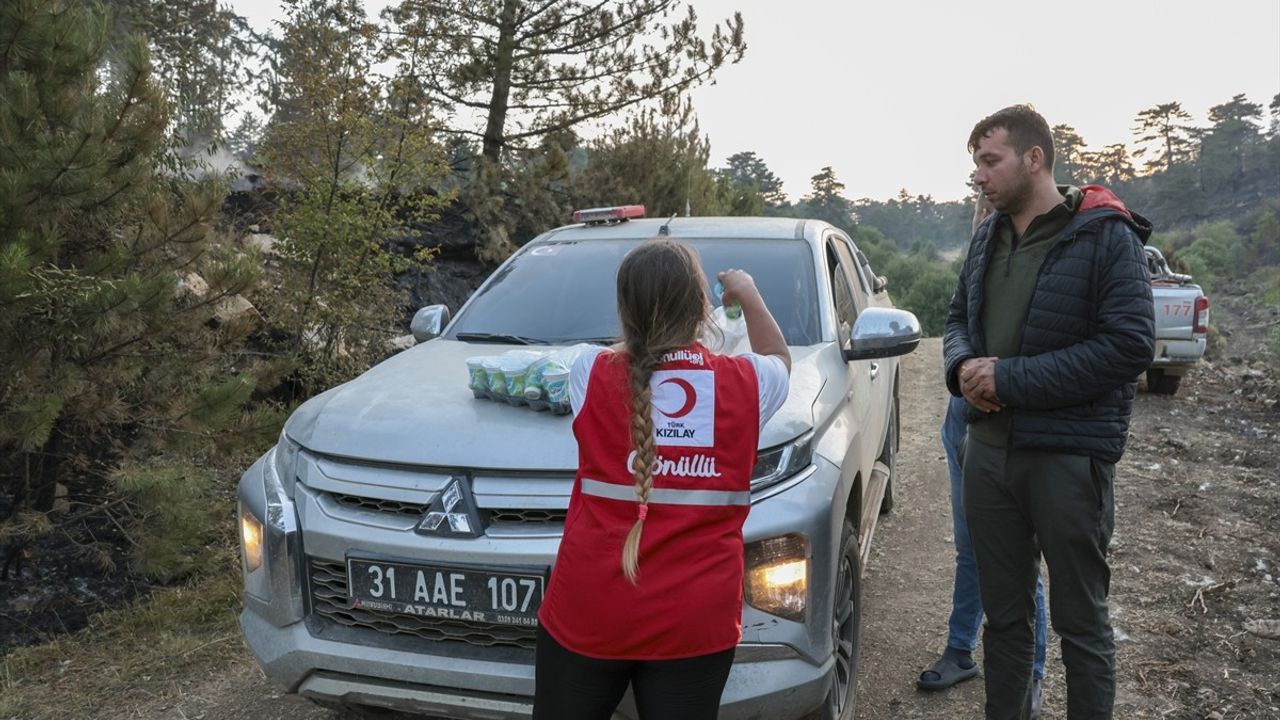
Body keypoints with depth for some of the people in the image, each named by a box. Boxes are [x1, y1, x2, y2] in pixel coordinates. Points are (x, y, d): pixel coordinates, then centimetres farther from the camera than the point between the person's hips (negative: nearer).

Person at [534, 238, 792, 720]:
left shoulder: (590, 373, -7)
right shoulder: (747, 382, -4)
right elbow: (779, 359, 20)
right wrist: (748, 295, 32)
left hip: (587, 613, 0)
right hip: (697, 622, 0)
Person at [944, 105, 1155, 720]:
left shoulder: (1106, 236, -10)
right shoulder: (988, 236, 10)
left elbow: (1129, 345, -18)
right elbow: (959, 317, 18)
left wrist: (1011, 378, -20)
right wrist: (963, 364, -5)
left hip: (1069, 457, -6)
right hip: (989, 450, 6)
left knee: (1081, 622, 9)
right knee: (1003, 614, 17)